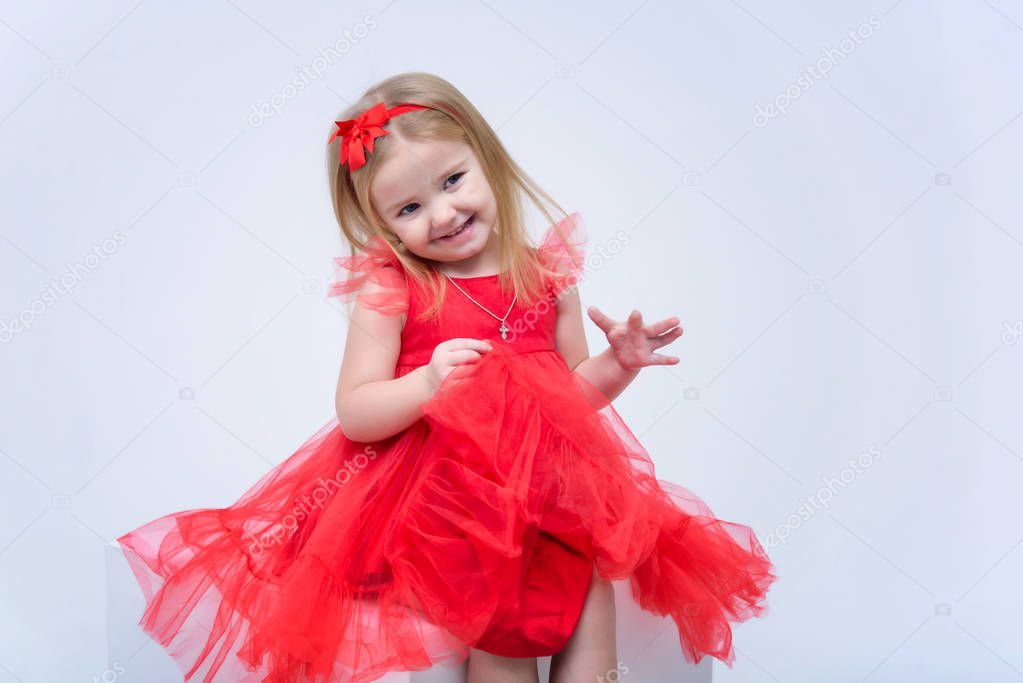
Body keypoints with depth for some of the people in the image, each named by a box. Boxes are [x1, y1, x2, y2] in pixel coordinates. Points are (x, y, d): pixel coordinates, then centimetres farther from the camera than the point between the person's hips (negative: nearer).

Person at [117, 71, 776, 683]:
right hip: (439, 498, -4)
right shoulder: (388, 291, -7)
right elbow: (356, 414, -12)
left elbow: (573, 393, 12)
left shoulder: (549, 275, 4)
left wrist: (617, 365, -7)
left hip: (549, 485, 4)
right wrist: (428, 385, -28)